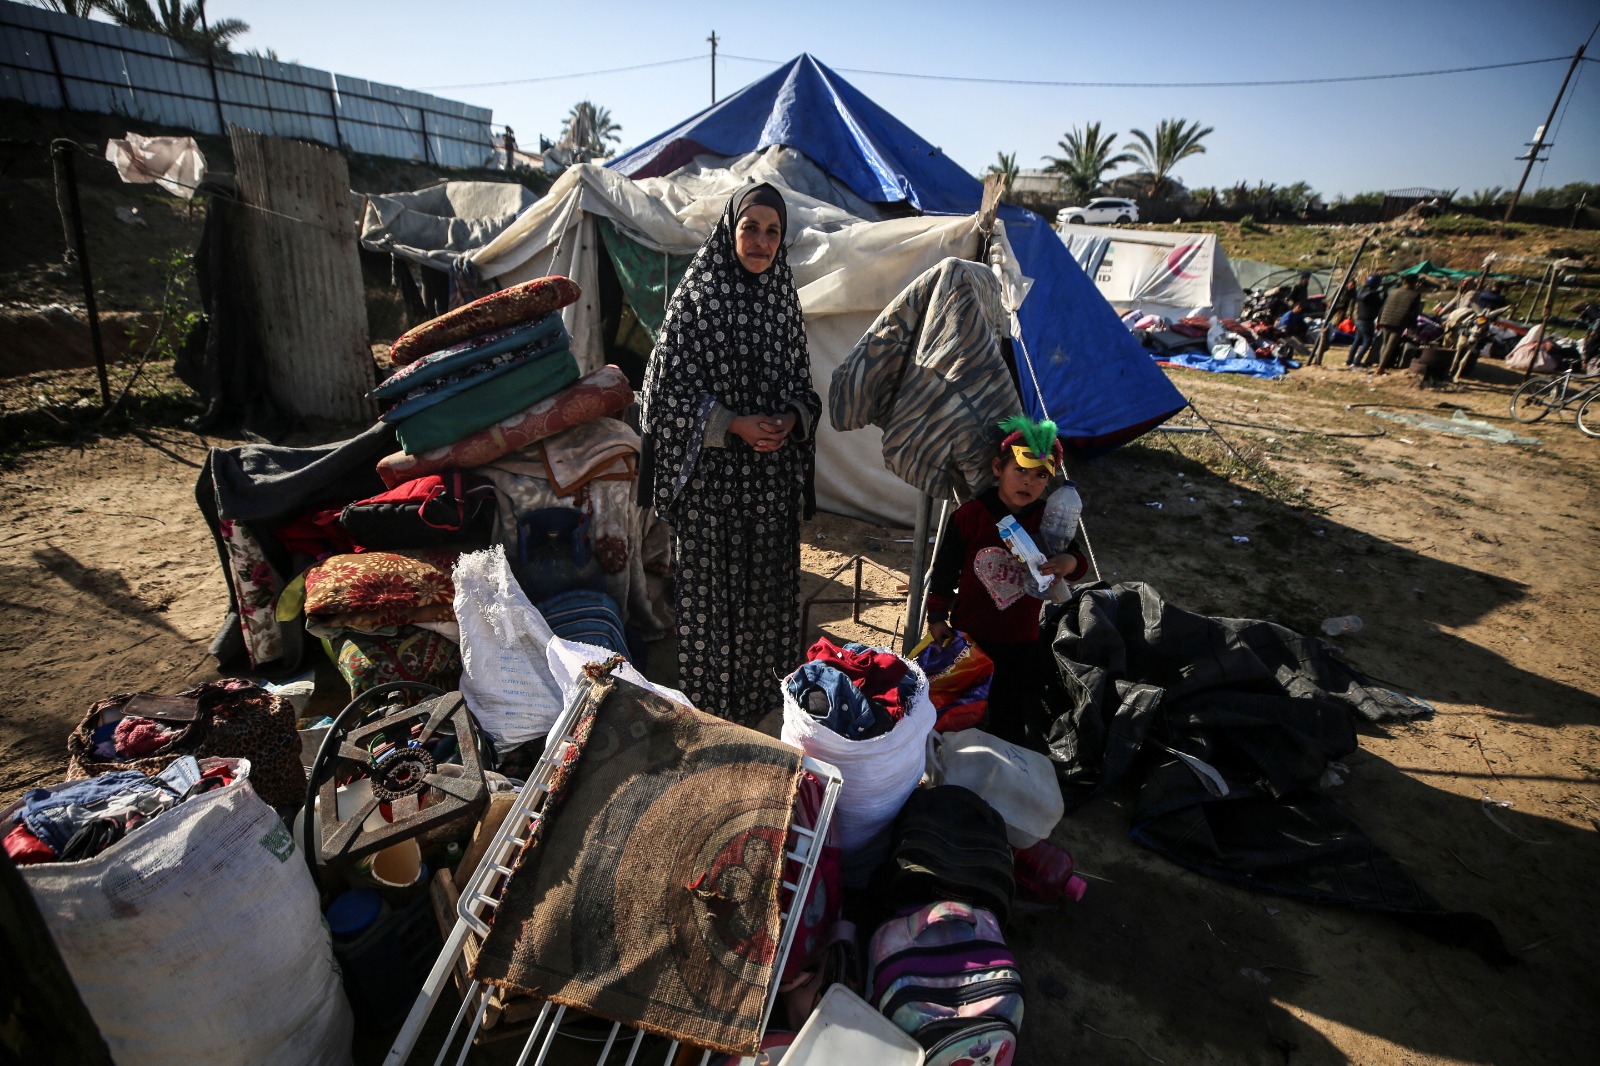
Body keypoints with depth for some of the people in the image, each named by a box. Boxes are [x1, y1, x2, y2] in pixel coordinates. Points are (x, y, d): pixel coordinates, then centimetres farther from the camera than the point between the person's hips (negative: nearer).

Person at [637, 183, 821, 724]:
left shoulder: (784, 299, 8)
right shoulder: (696, 297, -6)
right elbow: (666, 387, -7)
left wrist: (792, 417, -7)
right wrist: (733, 424, -17)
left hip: (773, 473, 4)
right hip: (711, 472, -4)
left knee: (766, 581, 12)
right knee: (708, 584, 5)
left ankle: (762, 690, 32)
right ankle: (710, 702, 24)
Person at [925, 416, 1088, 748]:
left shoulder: (1048, 520, -6)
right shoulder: (969, 515, -12)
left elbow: (1077, 558, -1)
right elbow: (944, 568, -4)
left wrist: (1070, 562, -27)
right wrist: (937, 617, -1)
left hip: (1022, 638, 1)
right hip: (970, 633, -1)